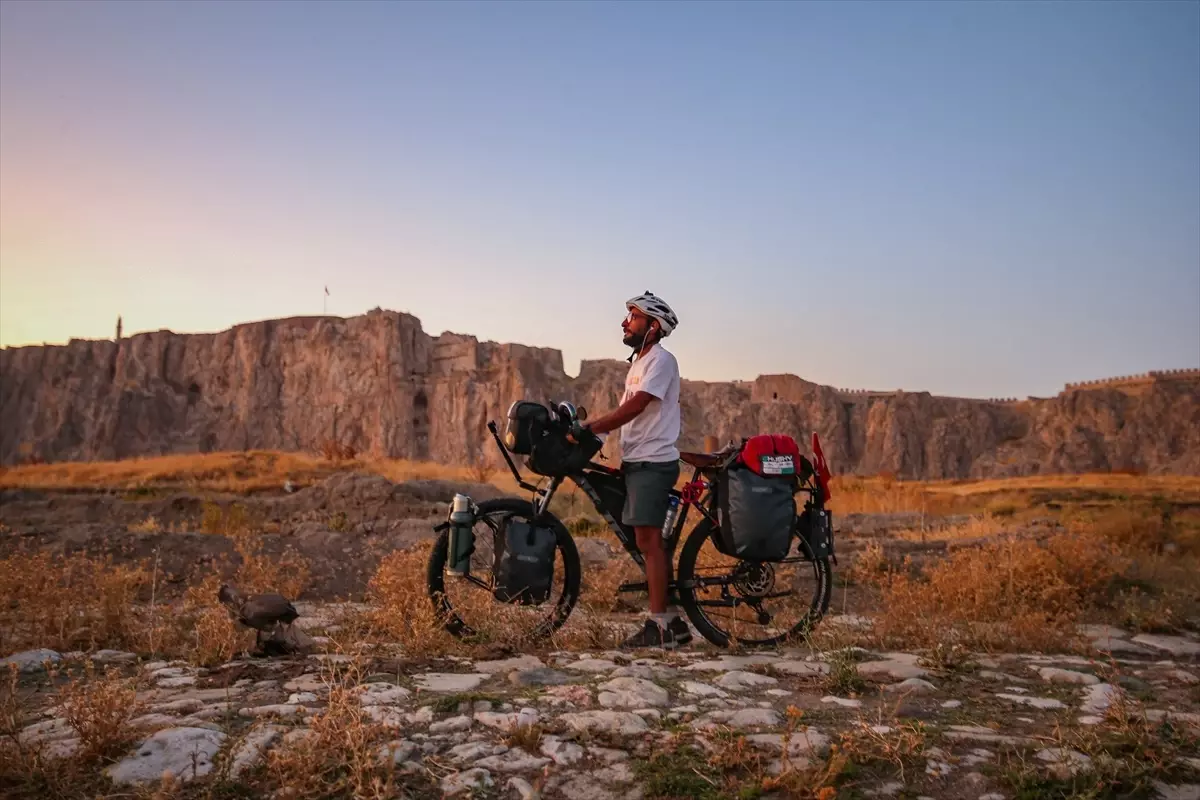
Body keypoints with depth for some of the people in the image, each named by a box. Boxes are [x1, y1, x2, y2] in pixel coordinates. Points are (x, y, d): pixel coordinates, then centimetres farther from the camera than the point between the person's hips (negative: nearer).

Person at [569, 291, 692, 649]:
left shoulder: (661, 359, -9)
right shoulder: (638, 362, 21)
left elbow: (634, 407, -20)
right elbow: (624, 412, 16)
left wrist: (587, 428, -20)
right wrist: (586, 427, 3)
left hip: (653, 462, -10)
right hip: (636, 461, 10)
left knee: (648, 540, -10)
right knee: (648, 542, 10)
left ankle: (659, 626, -4)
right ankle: (672, 621, 17)